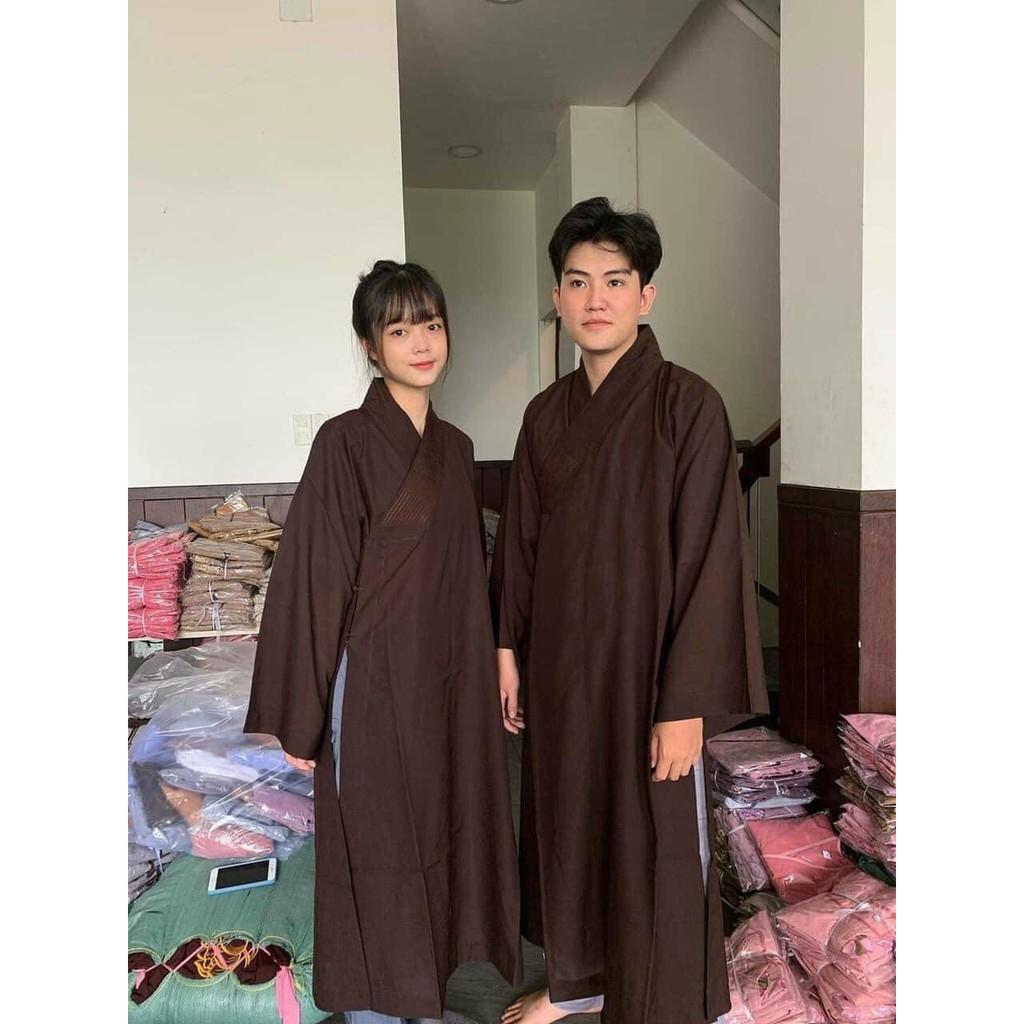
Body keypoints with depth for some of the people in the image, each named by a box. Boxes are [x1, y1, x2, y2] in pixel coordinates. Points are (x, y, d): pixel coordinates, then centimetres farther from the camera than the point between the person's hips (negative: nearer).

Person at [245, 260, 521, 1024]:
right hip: (376, 681, -6)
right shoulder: (346, 441, -13)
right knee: (378, 846, 9)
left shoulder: (455, 446, 7)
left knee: (441, 831, 18)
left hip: (447, 676, 7)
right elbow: (314, 576, -13)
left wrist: (483, 668, 13)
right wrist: (302, 717, -11)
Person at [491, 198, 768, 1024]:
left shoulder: (687, 404, -13)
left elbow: (711, 558, -15)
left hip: (645, 665, -6)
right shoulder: (547, 413, 4)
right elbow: (520, 539, 10)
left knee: (654, 850, 9)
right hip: (560, 664, 6)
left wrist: (687, 705, -16)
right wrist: (508, 647, 9)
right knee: (566, 823, 20)